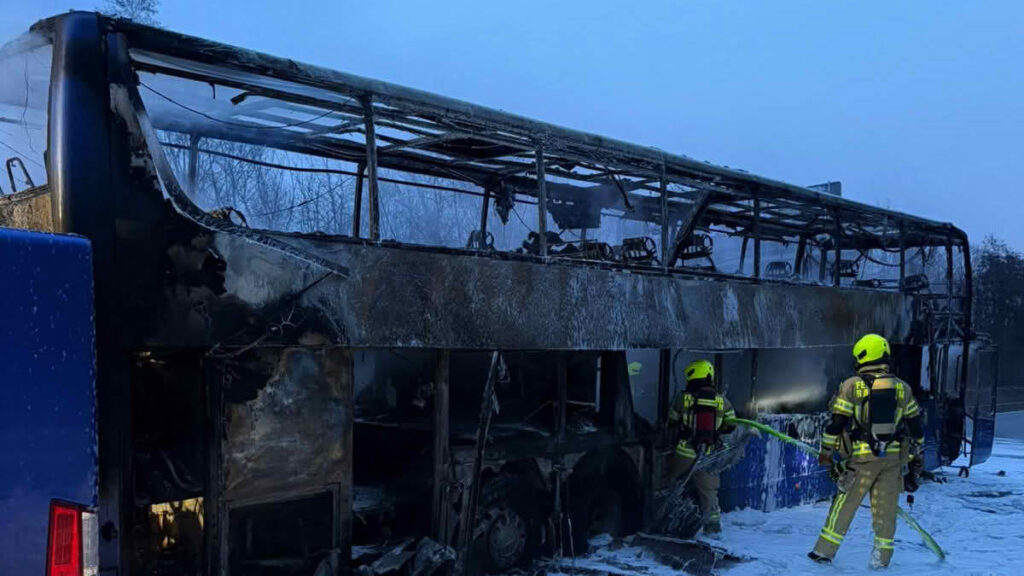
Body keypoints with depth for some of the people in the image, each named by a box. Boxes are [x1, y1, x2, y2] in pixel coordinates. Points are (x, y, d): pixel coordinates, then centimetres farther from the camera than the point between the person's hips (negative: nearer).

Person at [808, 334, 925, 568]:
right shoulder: (903, 388, 6)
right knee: (886, 508, 12)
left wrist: (826, 451, 4)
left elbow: (836, 422, -6)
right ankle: (882, 555, 15)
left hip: (861, 457, -3)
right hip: (894, 457, 3)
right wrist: (916, 457, 21)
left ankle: (824, 550, 9)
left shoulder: (851, 386, -5)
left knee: (844, 504, 6)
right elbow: (915, 426, 11)